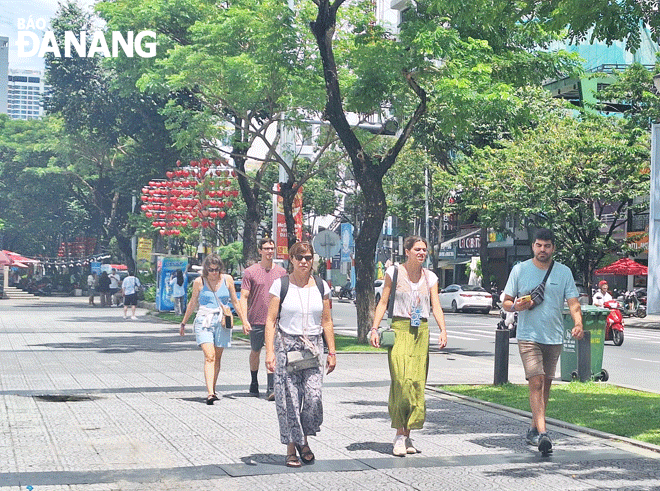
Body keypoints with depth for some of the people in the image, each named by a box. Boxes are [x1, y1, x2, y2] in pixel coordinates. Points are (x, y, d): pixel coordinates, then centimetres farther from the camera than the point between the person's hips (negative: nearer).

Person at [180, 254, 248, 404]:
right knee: (209, 357, -16)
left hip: (222, 322, 2)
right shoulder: (199, 282, 2)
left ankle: (213, 390, 19)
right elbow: (192, 304, 14)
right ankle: (210, 393, -25)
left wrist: (244, 320, 16)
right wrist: (183, 323, 20)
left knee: (217, 359, 5)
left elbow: (235, 302, 16)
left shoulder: (227, 279, 6)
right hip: (204, 321, -2)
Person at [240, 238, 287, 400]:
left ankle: (271, 389, -12)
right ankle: (254, 383, 36)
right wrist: (245, 320, -12)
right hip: (256, 319, 0)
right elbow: (243, 297, -3)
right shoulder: (250, 272, -1)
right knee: (255, 352, 15)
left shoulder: (281, 272, 6)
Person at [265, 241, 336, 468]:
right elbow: (270, 320, -1)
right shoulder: (281, 285, 0)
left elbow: (327, 322, 13)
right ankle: (291, 449, 9)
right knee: (289, 399, -4)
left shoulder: (321, 286, 9)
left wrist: (332, 352, 9)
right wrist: (269, 352, -10)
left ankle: (304, 441, 11)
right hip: (287, 345, -2)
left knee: (313, 396, -12)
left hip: (313, 346, 2)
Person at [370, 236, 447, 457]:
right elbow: (383, 302, 4)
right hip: (399, 330, -3)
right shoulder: (394, 272, 4)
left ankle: (407, 434, 8)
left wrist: (443, 330, -10)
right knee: (402, 381, -14)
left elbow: (436, 306, 6)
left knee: (417, 383, -1)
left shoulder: (430, 277, 12)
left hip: (421, 332, 3)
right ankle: (399, 434, -11)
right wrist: (375, 329, -6)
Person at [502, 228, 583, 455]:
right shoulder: (520, 269, 3)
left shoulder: (564, 272, 6)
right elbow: (506, 302, 8)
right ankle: (542, 433, -22)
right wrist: (515, 306, -16)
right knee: (536, 382, -15)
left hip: (554, 338, 3)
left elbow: (573, 302, 1)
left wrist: (578, 323, -19)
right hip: (528, 336, -3)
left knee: (546, 383, 11)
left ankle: (534, 429, 26)